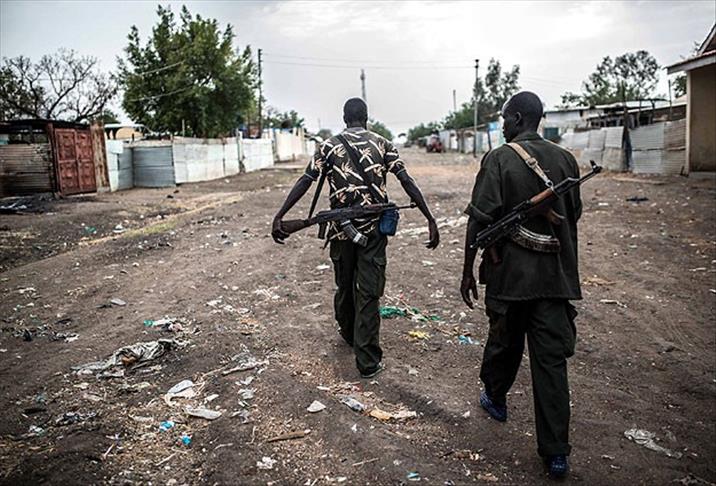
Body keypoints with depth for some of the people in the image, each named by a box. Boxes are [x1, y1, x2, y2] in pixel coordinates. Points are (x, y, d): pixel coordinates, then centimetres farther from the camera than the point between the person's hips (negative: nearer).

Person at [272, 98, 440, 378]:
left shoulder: (329, 146, 4)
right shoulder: (382, 144, 3)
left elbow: (304, 182, -6)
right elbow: (407, 182, -5)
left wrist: (279, 216, -9)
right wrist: (430, 220, -6)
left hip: (341, 229, 1)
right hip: (374, 229, -1)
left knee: (344, 286, 19)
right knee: (369, 293, 2)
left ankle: (349, 335, 42)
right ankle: (368, 361, 3)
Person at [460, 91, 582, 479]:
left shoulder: (499, 159, -8)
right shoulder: (565, 159, 6)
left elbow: (480, 219, -12)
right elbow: (573, 216, 13)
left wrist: (468, 271, -3)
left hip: (509, 273, -3)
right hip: (555, 274, 3)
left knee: (504, 341, 18)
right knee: (551, 359, 4)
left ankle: (495, 399, 42)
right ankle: (556, 452, 7)